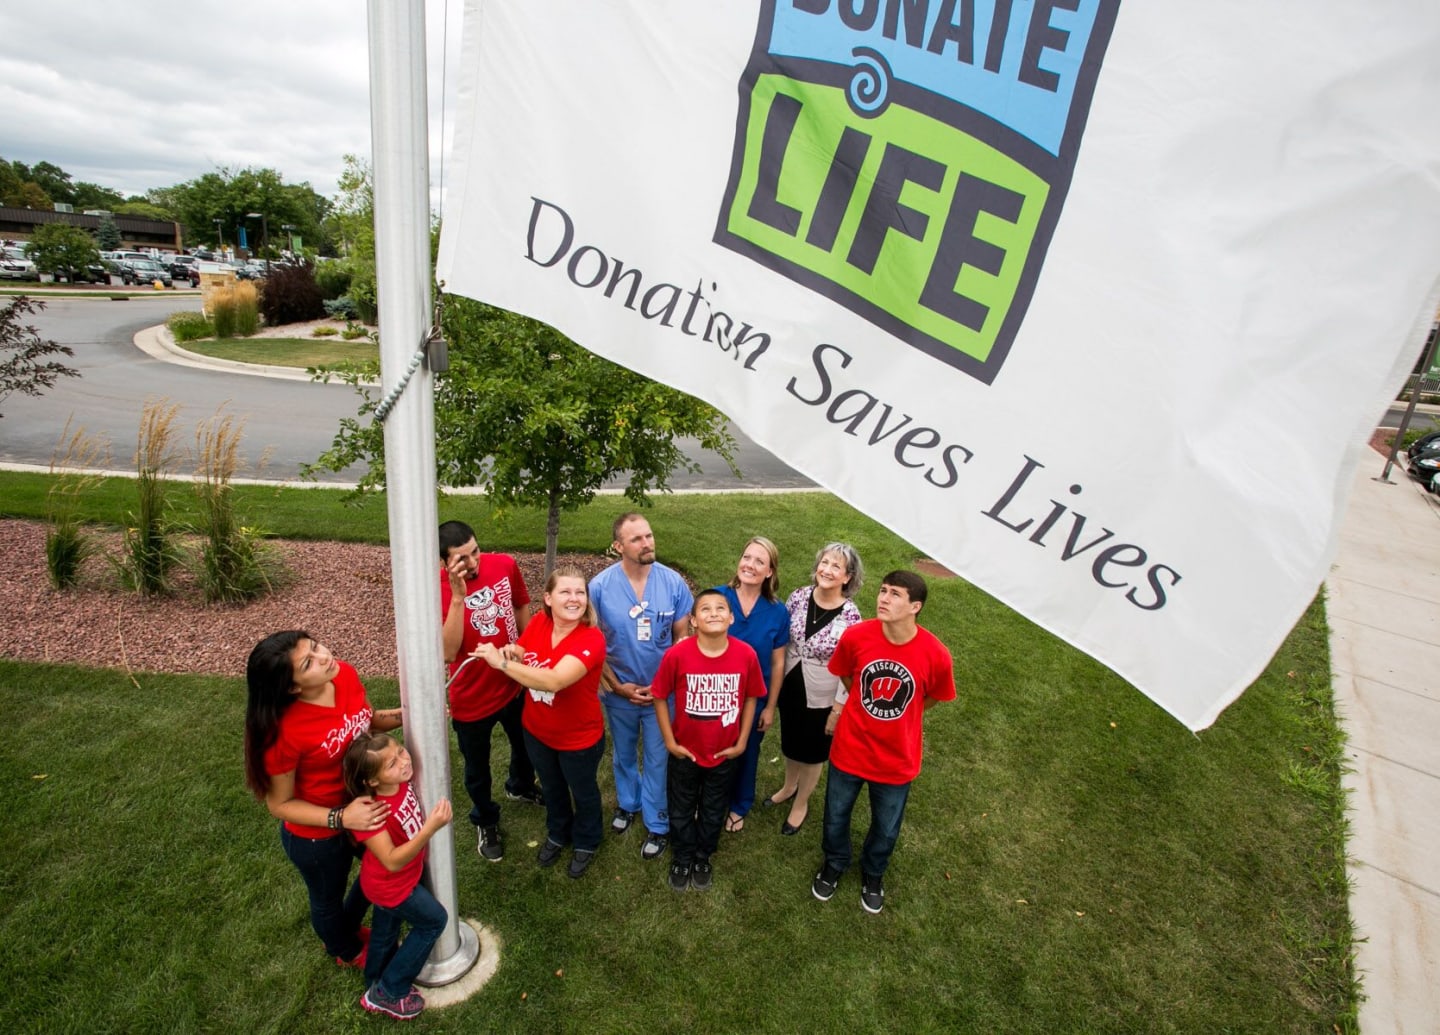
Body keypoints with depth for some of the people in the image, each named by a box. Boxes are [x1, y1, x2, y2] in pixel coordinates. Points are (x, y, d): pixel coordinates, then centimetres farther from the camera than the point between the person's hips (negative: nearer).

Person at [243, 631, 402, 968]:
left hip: (363, 802, 6)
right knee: (329, 899, 26)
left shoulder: (345, 675, -20)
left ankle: (348, 928, 62)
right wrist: (341, 818, -32)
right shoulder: (283, 732, -37)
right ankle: (347, 951, 61)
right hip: (317, 837, -6)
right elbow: (280, 804, -21)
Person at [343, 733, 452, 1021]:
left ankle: (376, 983, 56)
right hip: (391, 886, -7)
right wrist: (430, 828, -48)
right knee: (434, 921, 13)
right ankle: (387, 994, 28)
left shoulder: (401, 779, -21)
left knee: (386, 930, 29)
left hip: (402, 877, 7)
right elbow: (393, 861, -39)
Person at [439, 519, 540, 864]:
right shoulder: (438, 589, -27)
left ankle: (520, 786, 63)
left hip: (515, 684, 4)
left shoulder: (505, 565, -16)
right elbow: (448, 651, -36)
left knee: (525, 745, 30)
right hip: (472, 698, -4)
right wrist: (458, 596, -42)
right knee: (477, 768, 21)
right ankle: (486, 821, 50)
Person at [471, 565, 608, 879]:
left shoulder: (591, 640, -33)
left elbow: (554, 680, -45)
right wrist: (511, 652, -23)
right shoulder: (539, 622, -15)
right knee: (551, 787, 31)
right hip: (537, 731, 5)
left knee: (583, 792, 24)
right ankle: (558, 833, 60)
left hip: (579, 738, -5)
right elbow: (521, 657, 1)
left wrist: (502, 662, -41)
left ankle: (586, 842, 53)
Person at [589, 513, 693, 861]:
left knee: (657, 759, 13)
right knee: (624, 754, 24)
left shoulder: (673, 582, -15)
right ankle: (627, 802, 51)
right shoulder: (600, 586, -17)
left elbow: (682, 637, -6)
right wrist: (617, 686, -11)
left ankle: (658, 824, 34)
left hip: (662, 690, -1)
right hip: (619, 692, 1)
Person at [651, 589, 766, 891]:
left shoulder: (746, 654, -20)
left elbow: (750, 697, -4)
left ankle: (703, 859, 50)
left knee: (713, 812, 24)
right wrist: (669, 741, -7)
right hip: (685, 752, -1)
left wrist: (742, 742, -1)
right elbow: (660, 697, -10)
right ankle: (682, 858, 49)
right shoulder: (677, 654, -25)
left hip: (724, 754, 1)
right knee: (681, 811, 22)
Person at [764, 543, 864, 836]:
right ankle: (789, 786, 54)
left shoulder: (850, 616, -23)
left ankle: (801, 804, 44)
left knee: (812, 753, 18)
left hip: (821, 698, -4)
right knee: (790, 741, 26)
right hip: (790, 687, 4)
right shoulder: (799, 596, -12)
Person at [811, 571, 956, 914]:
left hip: (897, 759, 0)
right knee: (836, 817, 23)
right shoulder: (856, 636, -23)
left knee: (886, 828, 24)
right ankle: (834, 864, 55)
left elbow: (932, 698, -2)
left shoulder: (935, 655, -25)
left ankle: (873, 873, 56)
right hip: (850, 749, 1)